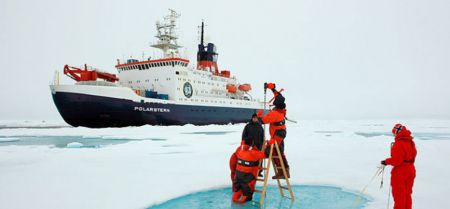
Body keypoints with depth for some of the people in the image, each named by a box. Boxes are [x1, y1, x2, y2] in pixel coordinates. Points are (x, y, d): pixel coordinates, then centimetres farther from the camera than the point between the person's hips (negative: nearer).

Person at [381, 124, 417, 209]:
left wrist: (386, 161, -10)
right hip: (411, 170, 9)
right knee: (407, 194, 18)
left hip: (400, 171, -8)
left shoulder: (399, 144, -21)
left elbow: (396, 160, -24)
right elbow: (412, 155, 13)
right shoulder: (411, 142, 7)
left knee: (399, 195, 3)